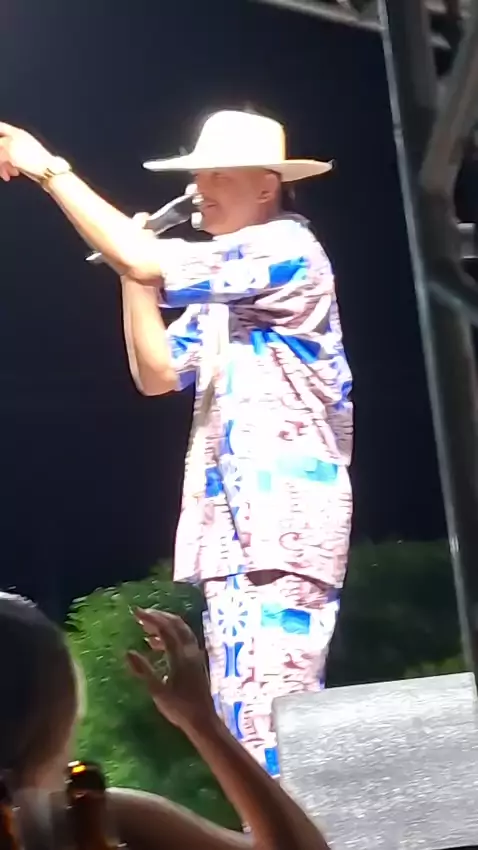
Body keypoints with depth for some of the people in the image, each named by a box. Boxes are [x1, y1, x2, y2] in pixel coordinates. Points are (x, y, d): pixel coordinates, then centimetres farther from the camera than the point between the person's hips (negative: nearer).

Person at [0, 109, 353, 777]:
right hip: (233, 530, 9)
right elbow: (157, 373, 17)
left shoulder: (288, 251, -8)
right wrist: (132, 276, 6)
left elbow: (150, 262, -18)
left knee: (277, 724, -14)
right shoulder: (226, 284, 21)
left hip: (288, 524, -9)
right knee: (244, 721, 8)